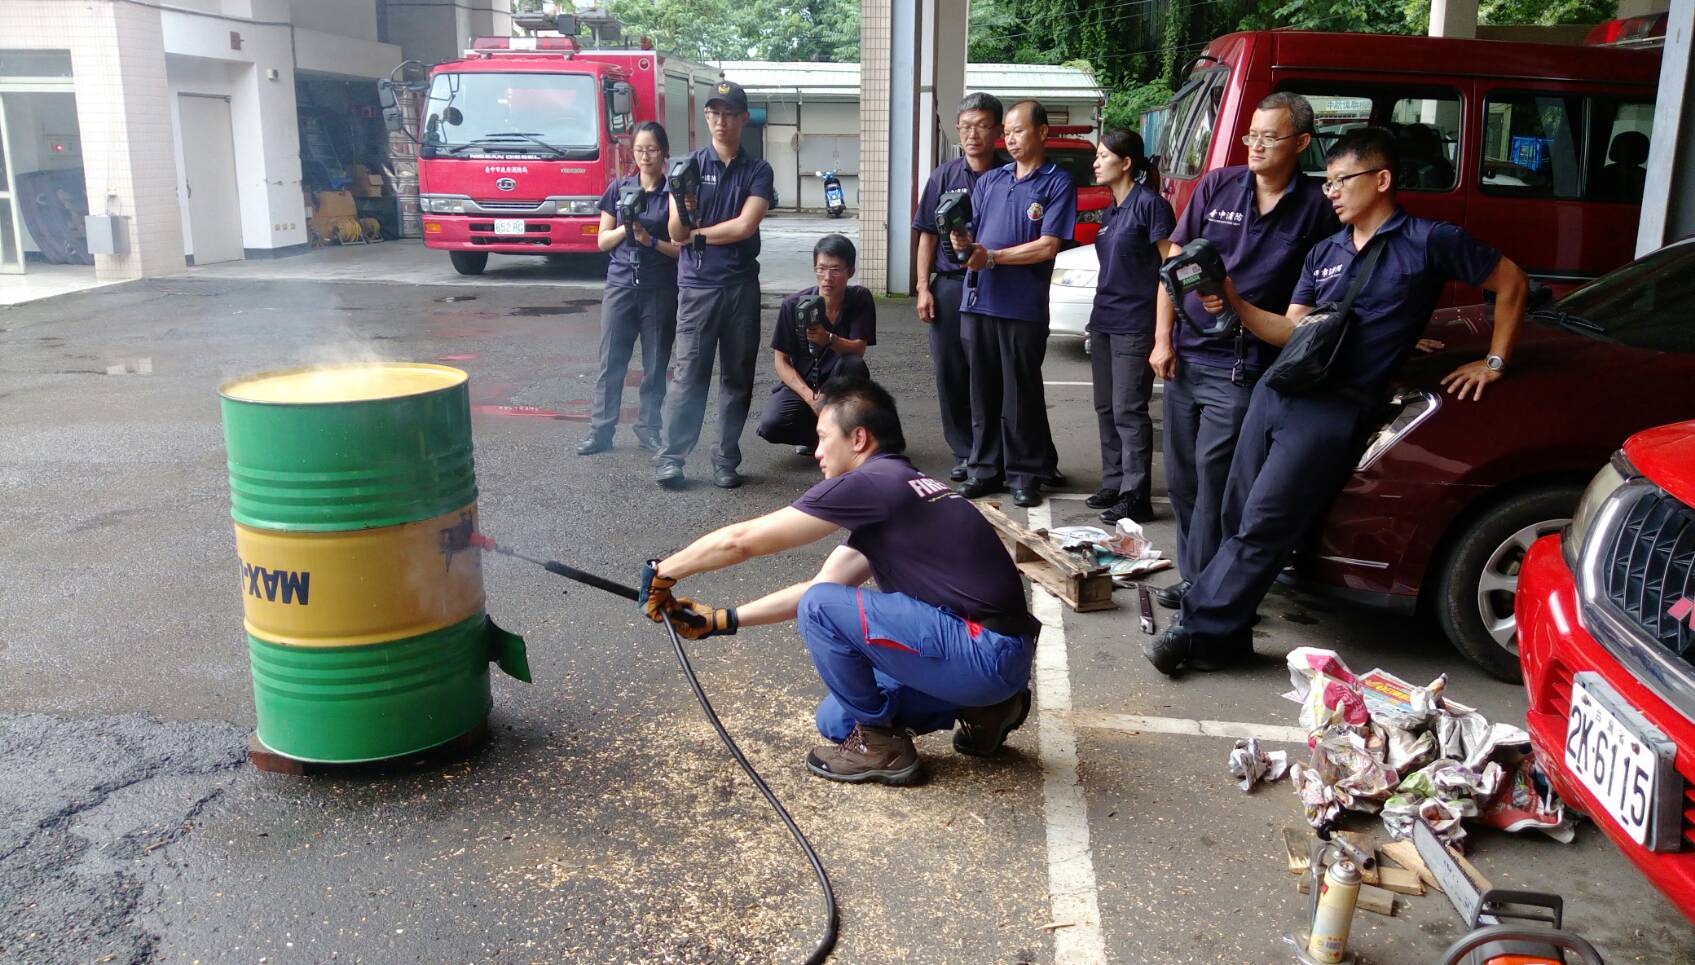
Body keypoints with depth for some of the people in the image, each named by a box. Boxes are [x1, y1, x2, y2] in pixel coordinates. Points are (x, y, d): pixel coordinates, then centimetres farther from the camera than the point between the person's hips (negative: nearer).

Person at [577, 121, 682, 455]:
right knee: (610, 363, 2)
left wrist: (651, 240, -17)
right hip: (620, 286, 2)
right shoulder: (618, 188, 6)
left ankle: (648, 429, 17)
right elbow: (602, 240, 7)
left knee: (655, 365, 6)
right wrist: (626, 228, -11)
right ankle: (600, 431, 8)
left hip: (661, 290, -1)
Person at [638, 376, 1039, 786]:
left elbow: (742, 541, -9)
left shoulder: (871, 483, -13)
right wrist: (719, 621, 16)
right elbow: (819, 585, 18)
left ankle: (880, 746, 2)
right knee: (837, 720, 17)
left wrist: (663, 572, 6)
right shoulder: (896, 494, 17)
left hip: (986, 653, -10)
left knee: (821, 608, -13)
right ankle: (980, 708, 16)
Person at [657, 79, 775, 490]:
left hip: (742, 286, 1)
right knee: (689, 374, -4)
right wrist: (684, 207, -27)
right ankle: (670, 457, 2)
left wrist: (696, 233, -3)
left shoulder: (757, 170, 4)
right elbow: (676, 233, -6)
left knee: (738, 376, 5)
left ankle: (726, 459, 13)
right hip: (697, 286, -1)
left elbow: (745, 226, -8)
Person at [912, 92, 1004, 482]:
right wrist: (923, 288, 2)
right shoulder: (944, 176, 7)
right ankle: (964, 453, 18)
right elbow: (928, 235, 8)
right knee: (950, 373, 6)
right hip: (948, 286, 3)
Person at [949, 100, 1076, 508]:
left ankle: (1026, 473, 12)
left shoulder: (1057, 183, 0)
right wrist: (962, 242, -9)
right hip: (977, 301, 5)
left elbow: (1047, 247, -9)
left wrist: (991, 256, -12)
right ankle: (986, 469, 18)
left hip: (1023, 306, -5)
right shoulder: (989, 180, 17)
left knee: (1022, 393, 2)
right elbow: (970, 232, 16)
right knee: (983, 389, 8)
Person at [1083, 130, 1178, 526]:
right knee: (1106, 407, 12)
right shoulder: (1112, 211, 16)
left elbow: (1173, 263, -13)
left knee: (1128, 410, -8)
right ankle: (1113, 485, 21)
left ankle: (1135, 497, -3)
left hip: (1134, 325, -9)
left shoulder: (1149, 204, -10)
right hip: (1104, 321, 9)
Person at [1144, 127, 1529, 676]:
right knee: (1238, 518, 3)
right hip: (1276, 390, 7)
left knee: (1261, 526, -11)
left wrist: (1494, 362, 7)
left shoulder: (1427, 242, 1)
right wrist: (1234, 301, -1)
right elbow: (1292, 331, 11)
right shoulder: (1324, 254, 19)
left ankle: (1202, 630, -4)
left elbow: (1510, 283, 9)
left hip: (1336, 409, -6)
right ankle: (1225, 635, 12)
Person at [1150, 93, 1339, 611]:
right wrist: (1163, 339, 0)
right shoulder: (1218, 186, 4)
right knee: (1181, 475, 11)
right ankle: (1192, 575, 26)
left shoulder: (1316, 206, -3)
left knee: (1214, 472, -7)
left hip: (1243, 367, -4)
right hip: (1185, 355, 4)